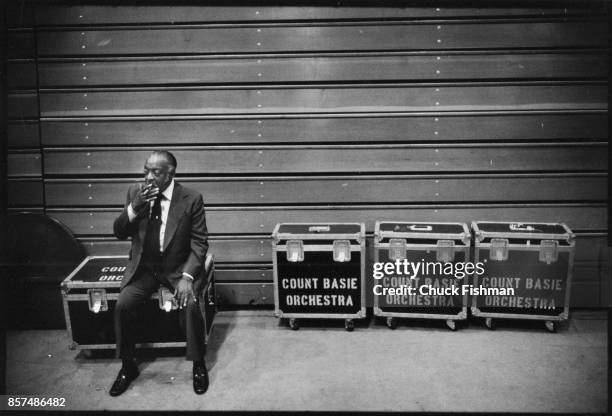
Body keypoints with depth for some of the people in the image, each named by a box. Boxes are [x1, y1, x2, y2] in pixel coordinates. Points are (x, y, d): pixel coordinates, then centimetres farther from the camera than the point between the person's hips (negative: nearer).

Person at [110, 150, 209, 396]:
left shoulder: (191, 199, -10)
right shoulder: (135, 192, 0)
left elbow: (199, 243, -8)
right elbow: (119, 233, 1)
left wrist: (187, 277, -22)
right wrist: (134, 207, -18)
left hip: (178, 267, -3)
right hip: (143, 267, 3)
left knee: (189, 304, -28)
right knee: (123, 305, -21)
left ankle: (198, 364, -3)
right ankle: (128, 366, 2)